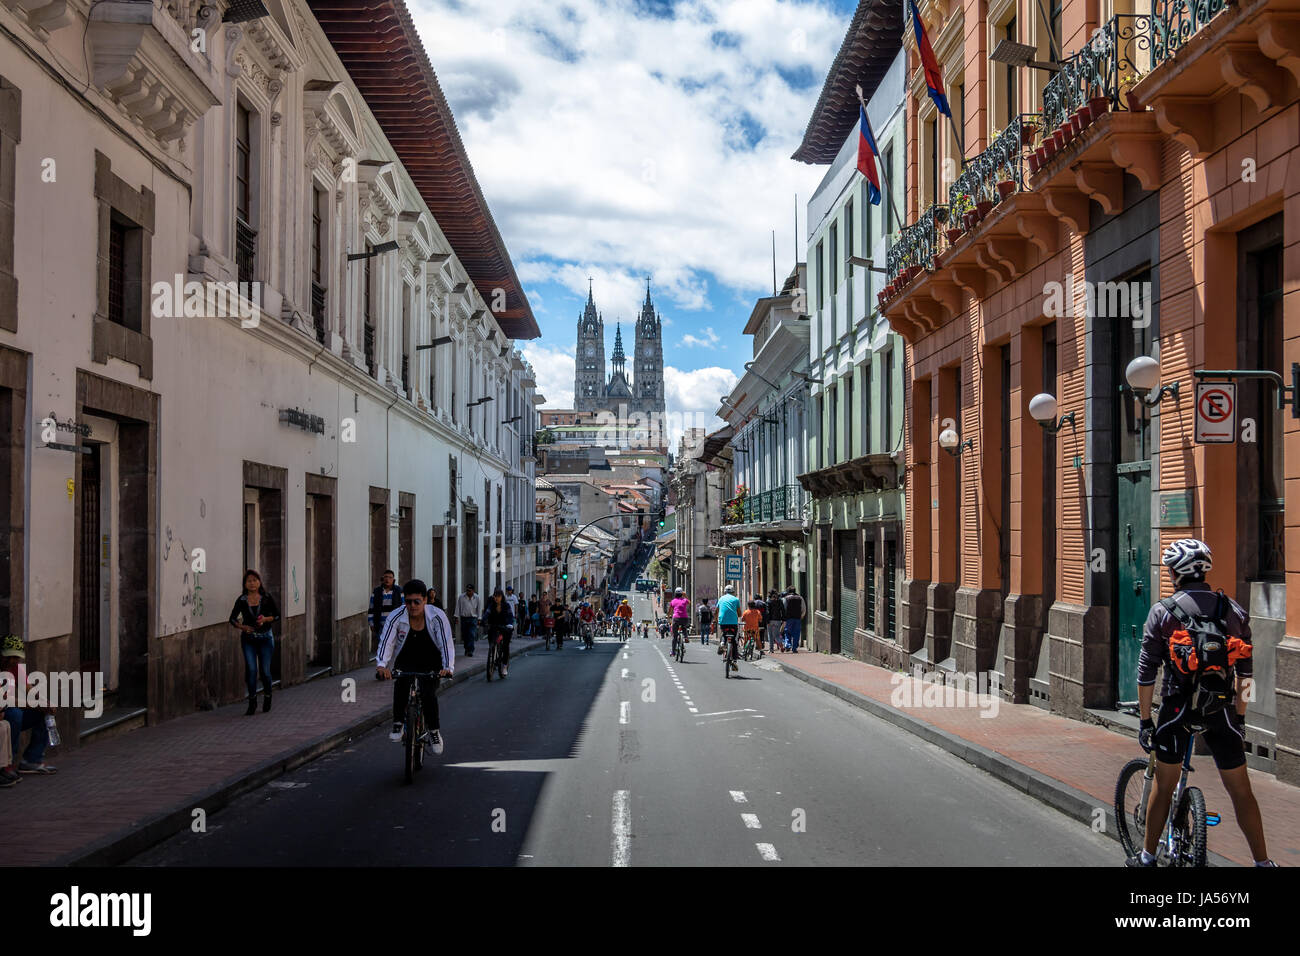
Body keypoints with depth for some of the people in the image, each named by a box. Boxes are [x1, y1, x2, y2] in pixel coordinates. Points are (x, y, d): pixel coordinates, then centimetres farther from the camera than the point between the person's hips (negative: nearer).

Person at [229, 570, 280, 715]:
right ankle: (252, 702, 1)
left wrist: (266, 619, -14)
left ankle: (267, 697, 27)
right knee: (251, 669, -9)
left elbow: (277, 615, 5)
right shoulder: (241, 600, 0)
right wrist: (242, 626, -13)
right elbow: (232, 618, 5)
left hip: (265, 638, 0)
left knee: (265, 670, 1)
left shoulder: (267, 599, -2)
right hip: (248, 639, 0)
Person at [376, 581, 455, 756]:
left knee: (429, 694, -20)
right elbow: (386, 641, -26)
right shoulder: (396, 617, -18)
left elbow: (446, 643, -26)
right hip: (405, 661, 1)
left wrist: (448, 667, -41)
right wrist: (381, 665, -43)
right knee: (401, 684, -29)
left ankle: (434, 731, 2)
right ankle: (398, 724, -12)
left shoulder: (437, 616, -20)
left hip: (430, 663, 0)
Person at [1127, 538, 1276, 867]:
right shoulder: (1234, 611, 3)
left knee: (1163, 788, 12)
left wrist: (1145, 720, 1)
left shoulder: (1162, 612, -6)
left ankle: (1148, 857, 22)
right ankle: (1263, 861, 14)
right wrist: (1239, 716, 16)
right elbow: (1245, 672, 7)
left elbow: (1147, 672, -7)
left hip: (1178, 708, -2)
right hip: (1221, 713, 2)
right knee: (1241, 792, 10)